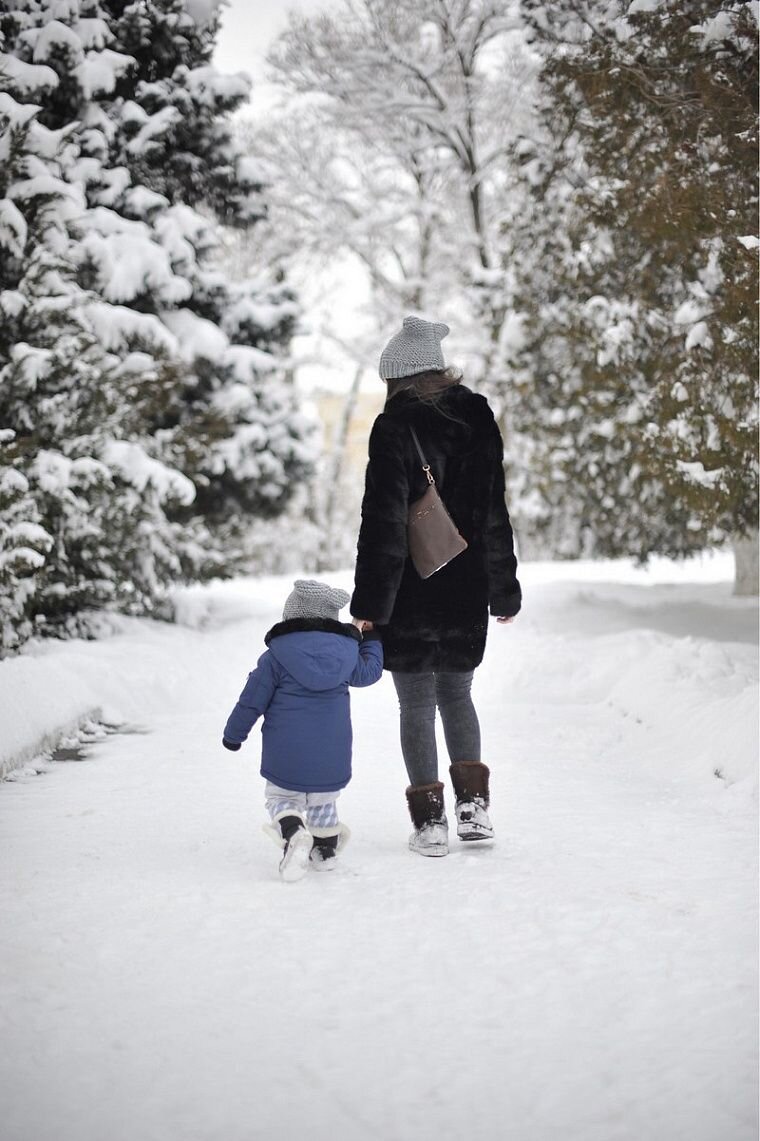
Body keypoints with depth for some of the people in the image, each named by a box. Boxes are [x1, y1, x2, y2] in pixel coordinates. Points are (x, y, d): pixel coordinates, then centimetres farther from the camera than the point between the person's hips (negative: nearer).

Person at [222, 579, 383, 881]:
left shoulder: (276, 655, -6)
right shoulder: (346, 651, 2)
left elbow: (252, 700, -3)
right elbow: (369, 671, 22)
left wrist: (233, 734, 11)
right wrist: (371, 641, 40)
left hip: (286, 754, -3)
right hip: (332, 755, 3)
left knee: (281, 797, 8)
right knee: (323, 799, 24)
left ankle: (293, 831, -20)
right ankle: (325, 847, 31)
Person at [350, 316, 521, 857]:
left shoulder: (395, 428, -11)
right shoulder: (478, 422, 5)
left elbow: (383, 522, -15)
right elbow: (497, 517, 11)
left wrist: (370, 601, -12)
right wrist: (505, 591, 18)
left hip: (410, 598, -5)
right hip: (466, 596, 5)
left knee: (417, 706, 4)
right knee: (457, 695, 20)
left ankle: (430, 820, 6)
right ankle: (474, 804, 15)